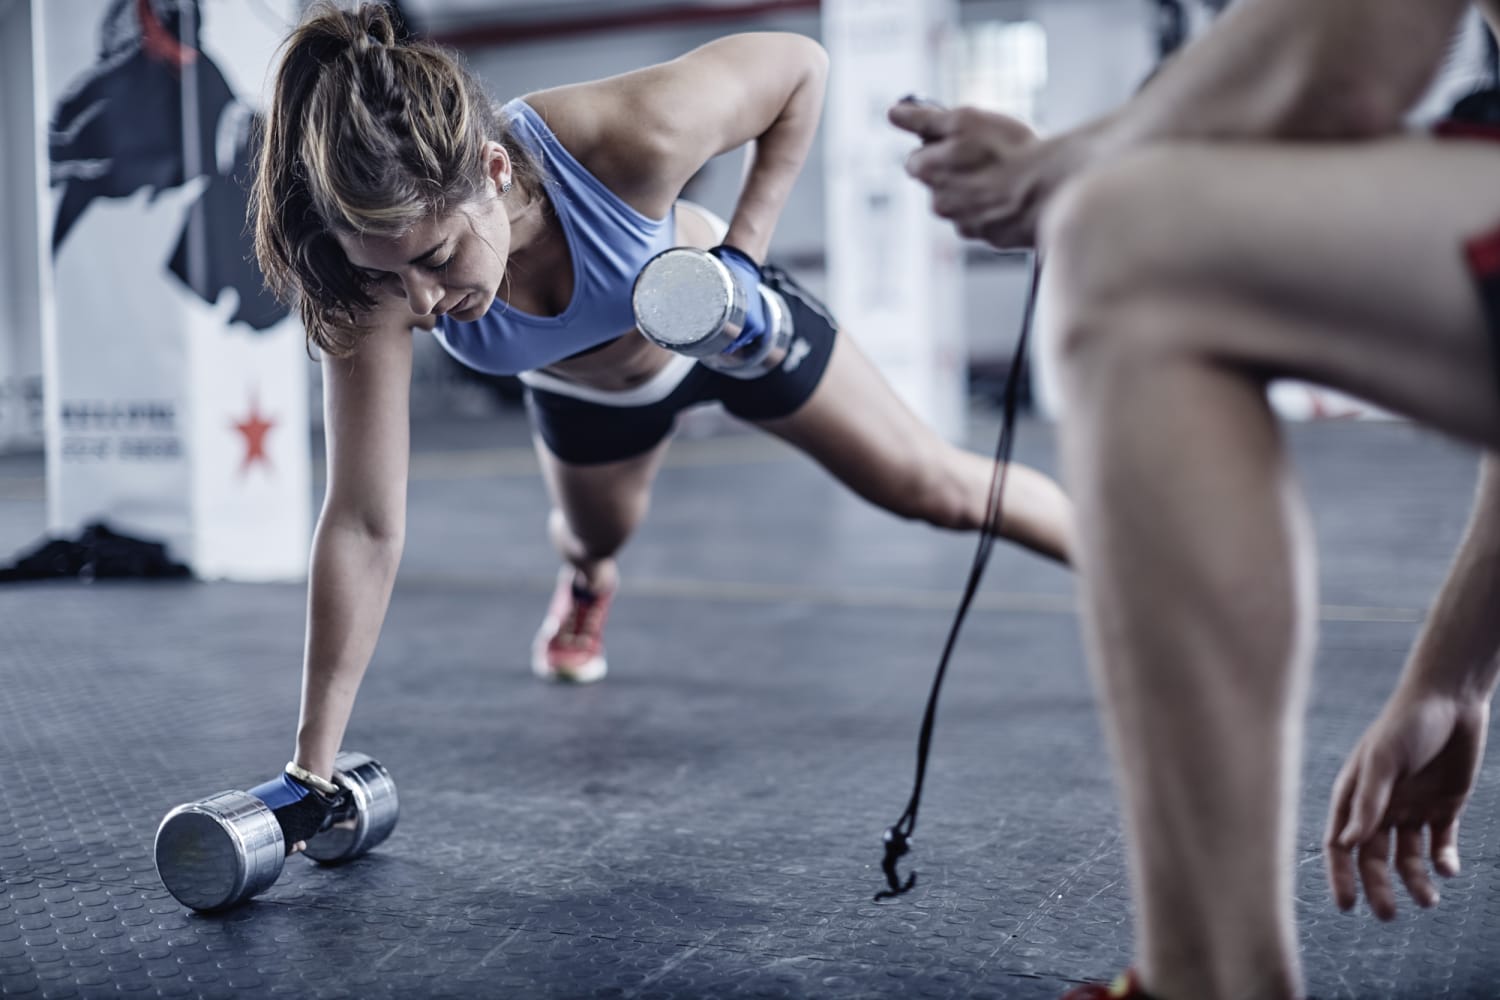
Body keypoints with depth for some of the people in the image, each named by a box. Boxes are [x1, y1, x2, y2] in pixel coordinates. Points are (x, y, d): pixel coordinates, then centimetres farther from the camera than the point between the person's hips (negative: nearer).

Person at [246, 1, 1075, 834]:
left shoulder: (630, 137, -46)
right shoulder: (379, 280, -40)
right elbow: (364, 526, -35)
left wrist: (743, 249, -30)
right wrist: (313, 766, -32)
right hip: (582, 391, 2)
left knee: (937, 489, 11)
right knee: (596, 531, 30)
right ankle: (585, 584, 70)